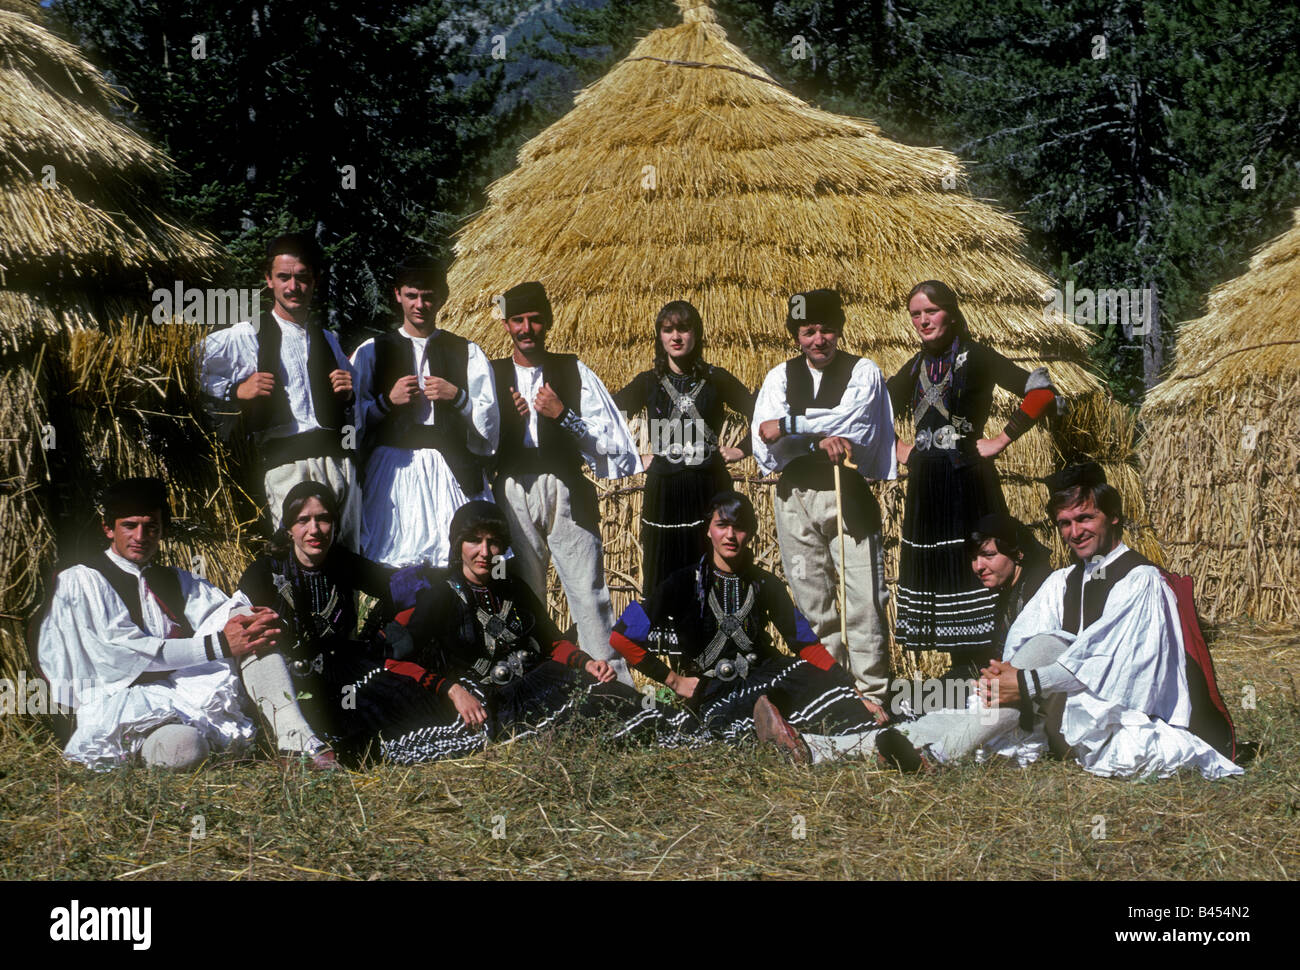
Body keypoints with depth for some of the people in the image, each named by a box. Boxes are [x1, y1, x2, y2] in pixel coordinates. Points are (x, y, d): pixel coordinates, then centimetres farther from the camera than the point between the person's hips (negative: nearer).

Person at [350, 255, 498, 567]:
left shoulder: (467, 353, 13)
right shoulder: (371, 351, 13)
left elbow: (488, 420, 8)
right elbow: (353, 418, 9)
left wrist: (457, 396, -7)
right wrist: (388, 401, -7)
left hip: (450, 469, 0)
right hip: (393, 468, 0)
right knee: (393, 560, -11)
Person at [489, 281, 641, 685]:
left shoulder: (574, 371, 9)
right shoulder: (492, 374, 12)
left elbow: (607, 438, 4)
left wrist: (563, 414, -10)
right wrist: (507, 418, -9)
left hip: (566, 490, -1)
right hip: (514, 492, 1)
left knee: (588, 592, -6)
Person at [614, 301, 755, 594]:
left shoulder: (716, 379, 6)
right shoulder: (648, 382, 7)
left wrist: (741, 450, 2)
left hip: (710, 488, 0)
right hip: (663, 491, 0)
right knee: (662, 587, 1)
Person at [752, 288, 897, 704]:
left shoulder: (863, 372, 4)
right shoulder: (780, 377, 13)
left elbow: (850, 422, -15)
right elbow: (764, 445, 0)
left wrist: (787, 426, -10)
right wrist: (819, 439, -14)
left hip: (848, 496, -3)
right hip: (795, 500, 3)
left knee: (862, 602, -9)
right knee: (813, 603, 6)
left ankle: (872, 697, -4)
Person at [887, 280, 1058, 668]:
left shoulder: (975, 357, -4)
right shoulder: (916, 367, 13)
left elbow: (1041, 390, -13)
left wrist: (1001, 440, -12)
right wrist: (897, 447, 13)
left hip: (967, 479, -6)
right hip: (925, 485, 6)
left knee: (974, 570, -8)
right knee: (931, 573, 6)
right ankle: (962, 670, 14)